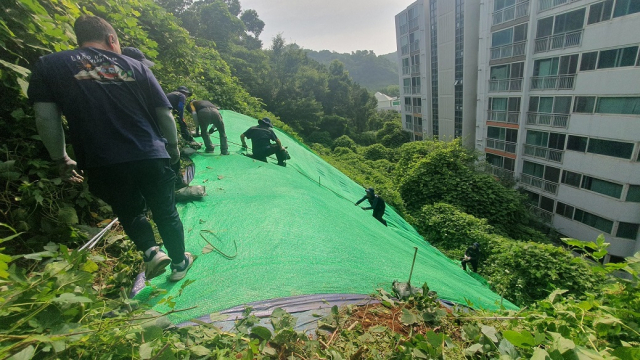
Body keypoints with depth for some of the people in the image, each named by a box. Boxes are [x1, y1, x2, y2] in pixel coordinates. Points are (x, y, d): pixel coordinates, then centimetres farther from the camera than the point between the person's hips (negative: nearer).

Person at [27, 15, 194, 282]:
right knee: (166, 214, 17)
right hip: (152, 158, 0)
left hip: (105, 167, 0)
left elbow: (46, 118, 2)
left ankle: (151, 251, 7)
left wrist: (61, 160, 12)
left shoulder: (49, 66, 8)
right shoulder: (135, 67, 8)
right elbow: (165, 114, 5)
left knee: (131, 213, 25)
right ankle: (179, 263, 30)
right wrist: (173, 147, 18)